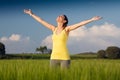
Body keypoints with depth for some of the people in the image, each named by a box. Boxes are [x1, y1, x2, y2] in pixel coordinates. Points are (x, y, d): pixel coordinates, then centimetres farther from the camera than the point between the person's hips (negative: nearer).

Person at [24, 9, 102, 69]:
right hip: (54, 58, 4)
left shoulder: (67, 29, 0)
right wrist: (31, 14, 28)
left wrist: (92, 19, -20)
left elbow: (80, 24, -11)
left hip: (65, 58, -4)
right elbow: (41, 21, 21)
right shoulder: (54, 28, 12)